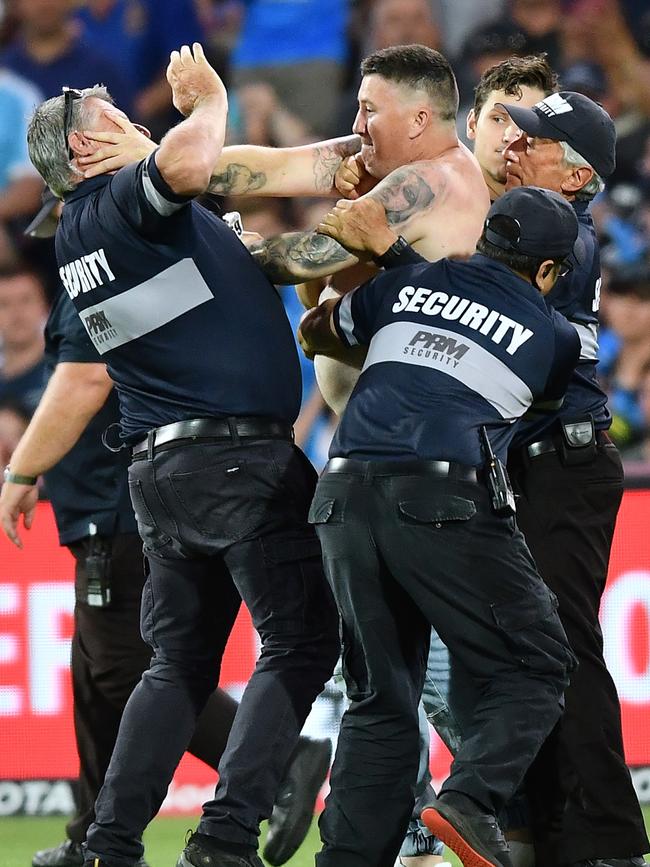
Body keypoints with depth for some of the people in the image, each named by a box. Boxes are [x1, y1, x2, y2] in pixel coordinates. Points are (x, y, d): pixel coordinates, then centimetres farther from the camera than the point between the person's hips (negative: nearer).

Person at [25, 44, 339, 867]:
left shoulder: (73, 238, 16)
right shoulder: (123, 203, -10)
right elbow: (187, 162, -33)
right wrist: (208, 99, -13)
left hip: (158, 462, 9)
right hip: (239, 456, -9)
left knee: (179, 662, 14)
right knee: (301, 642, -4)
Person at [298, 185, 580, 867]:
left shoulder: (410, 283, 20)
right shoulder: (552, 337, 14)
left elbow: (315, 334, 36)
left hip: (345, 497, 4)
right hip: (445, 500, -4)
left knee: (381, 697, 12)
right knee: (534, 667, 6)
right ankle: (469, 802, -17)